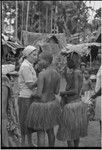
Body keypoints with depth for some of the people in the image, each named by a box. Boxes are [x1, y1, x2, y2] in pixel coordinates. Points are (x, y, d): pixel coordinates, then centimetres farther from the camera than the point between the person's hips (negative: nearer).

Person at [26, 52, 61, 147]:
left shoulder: (42, 74, -24)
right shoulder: (57, 74, -2)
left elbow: (39, 94, -24)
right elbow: (56, 91, 6)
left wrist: (32, 95, -2)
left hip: (41, 106, -7)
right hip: (51, 104, 8)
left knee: (40, 134, 5)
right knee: (50, 130, 23)